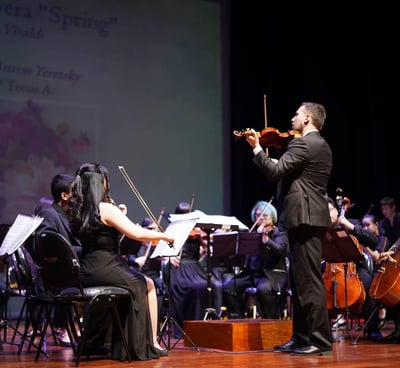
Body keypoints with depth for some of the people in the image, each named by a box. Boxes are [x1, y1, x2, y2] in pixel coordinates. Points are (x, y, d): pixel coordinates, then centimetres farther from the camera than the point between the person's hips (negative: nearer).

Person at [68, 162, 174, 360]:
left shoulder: (76, 211, 8)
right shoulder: (106, 209, -14)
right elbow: (137, 233, -21)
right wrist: (164, 236, -6)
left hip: (84, 275, 8)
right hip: (106, 270, -7)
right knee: (147, 285, 17)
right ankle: (151, 343, 18)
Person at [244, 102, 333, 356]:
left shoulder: (302, 144, -11)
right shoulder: (321, 145, 20)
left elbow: (275, 172, -17)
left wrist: (257, 148, -10)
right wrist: (277, 162, 17)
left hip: (305, 218, -10)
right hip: (312, 217, 10)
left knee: (309, 281, -9)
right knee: (299, 280, 13)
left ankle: (321, 341, -6)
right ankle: (301, 337, 18)